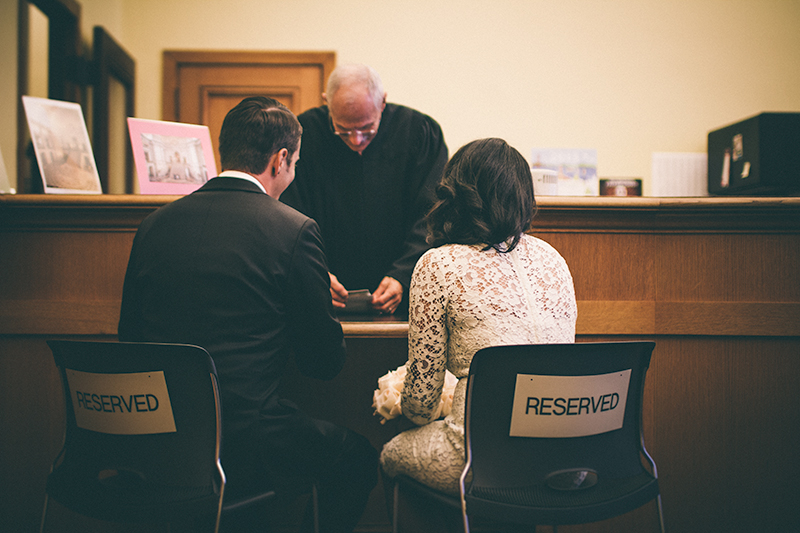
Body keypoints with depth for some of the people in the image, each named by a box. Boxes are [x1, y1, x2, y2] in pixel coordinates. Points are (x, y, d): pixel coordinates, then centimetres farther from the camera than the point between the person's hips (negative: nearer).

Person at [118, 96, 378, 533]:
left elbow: (129, 336, 13)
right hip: (241, 443, -6)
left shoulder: (155, 223, 5)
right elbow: (326, 362, -3)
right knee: (357, 458, 20)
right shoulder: (294, 230, -10)